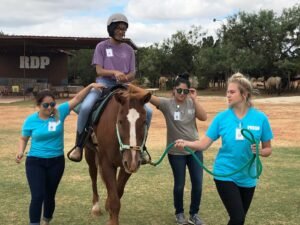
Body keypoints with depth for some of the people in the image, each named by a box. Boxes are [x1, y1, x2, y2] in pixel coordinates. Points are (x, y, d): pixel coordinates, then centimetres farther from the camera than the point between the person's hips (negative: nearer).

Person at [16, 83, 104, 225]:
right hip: (35, 162, -2)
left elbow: (77, 99, -6)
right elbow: (23, 139, 5)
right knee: (37, 196, -11)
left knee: (49, 195, 15)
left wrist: (91, 86, -15)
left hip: (56, 161, 2)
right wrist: (20, 151, -14)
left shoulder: (60, 112, -7)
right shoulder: (30, 120, -8)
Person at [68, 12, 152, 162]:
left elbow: (132, 73, 9)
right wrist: (114, 72, -23)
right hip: (103, 84, -3)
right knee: (85, 107, -32)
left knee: (147, 111, -13)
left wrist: (126, 77, -15)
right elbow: (99, 71, -4)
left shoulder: (128, 49, 12)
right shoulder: (102, 46, 3)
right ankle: (79, 145, -12)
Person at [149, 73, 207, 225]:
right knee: (179, 185, 8)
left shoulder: (192, 103, -1)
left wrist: (194, 99, -17)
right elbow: (150, 97, -24)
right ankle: (179, 213, 31)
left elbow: (203, 117, -14)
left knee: (197, 184, 5)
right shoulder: (167, 104, -10)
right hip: (176, 151, -3)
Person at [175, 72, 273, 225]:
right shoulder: (222, 117, -8)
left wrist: (259, 151, -22)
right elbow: (204, 144, -8)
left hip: (247, 177, 2)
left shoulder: (260, 118, -8)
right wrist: (186, 143, -26)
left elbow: (268, 149, 0)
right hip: (225, 174, -2)